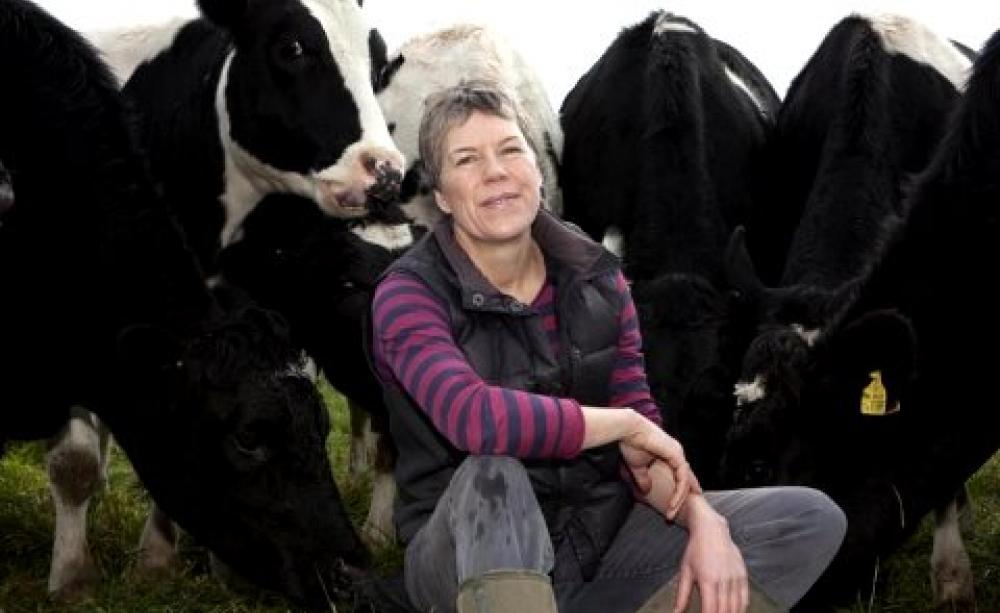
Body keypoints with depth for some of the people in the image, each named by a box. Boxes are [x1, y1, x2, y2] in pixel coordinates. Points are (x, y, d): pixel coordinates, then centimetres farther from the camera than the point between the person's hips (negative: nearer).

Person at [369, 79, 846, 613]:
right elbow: (473, 418, -33)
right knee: (490, 479, -40)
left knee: (810, 519, -8)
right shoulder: (408, 295, -13)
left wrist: (704, 522, -19)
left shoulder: (595, 277, 2)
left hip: (596, 539, 6)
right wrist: (624, 423, -21)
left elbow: (642, 443, 1)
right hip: (475, 560, -6)